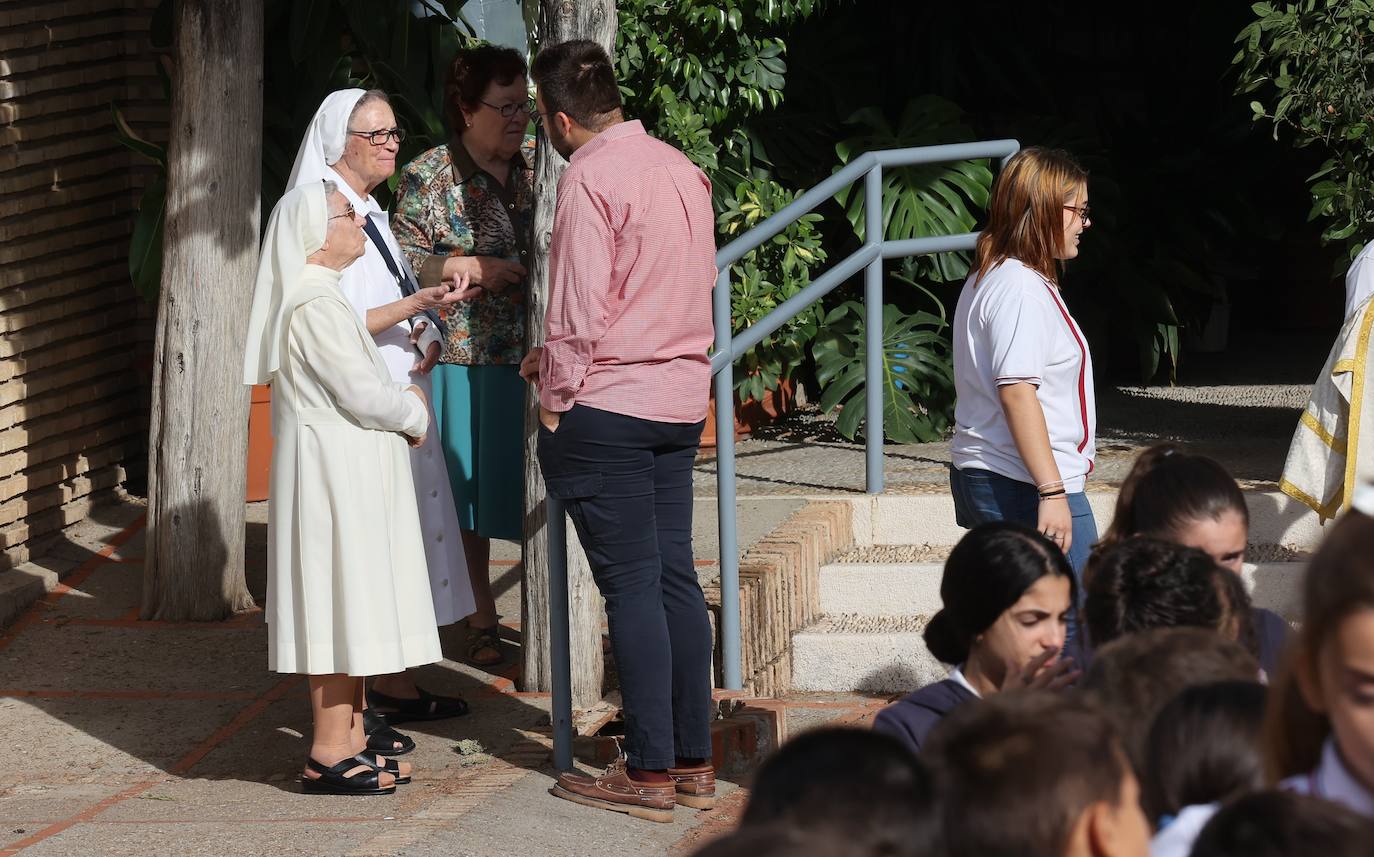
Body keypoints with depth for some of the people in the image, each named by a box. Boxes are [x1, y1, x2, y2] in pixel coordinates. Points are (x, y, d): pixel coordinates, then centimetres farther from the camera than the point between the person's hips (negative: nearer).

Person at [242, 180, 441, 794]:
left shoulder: (320, 295, 16)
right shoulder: (313, 304, -18)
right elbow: (361, 393, -20)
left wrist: (402, 399, 6)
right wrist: (414, 415, -3)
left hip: (351, 475, 11)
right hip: (333, 471, -11)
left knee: (354, 609, 13)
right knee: (340, 607, -7)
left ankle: (350, 743, 18)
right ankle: (328, 758, -4)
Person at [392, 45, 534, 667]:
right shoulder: (426, 178, -2)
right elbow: (402, 265, -3)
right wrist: (470, 269, -16)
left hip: (535, 358, 2)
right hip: (463, 356, -2)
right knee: (469, 498, 6)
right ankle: (483, 621, 18)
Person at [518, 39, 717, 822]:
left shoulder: (591, 179, -14)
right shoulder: (681, 169, 11)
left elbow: (582, 307, -17)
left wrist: (557, 396, -4)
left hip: (608, 406, -8)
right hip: (680, 401, 8)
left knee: (632, 586, -4)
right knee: (676, 577, 11)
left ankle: (650, 773, 0)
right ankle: (695, 762, 15)